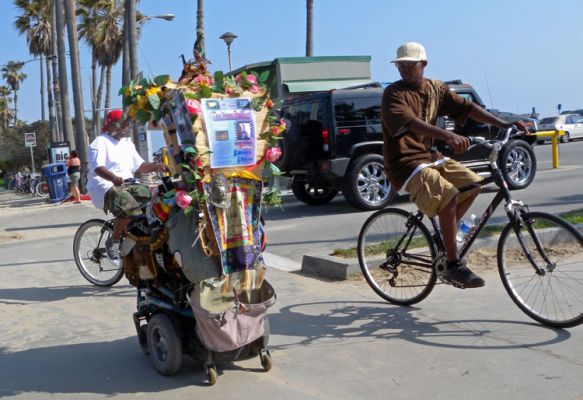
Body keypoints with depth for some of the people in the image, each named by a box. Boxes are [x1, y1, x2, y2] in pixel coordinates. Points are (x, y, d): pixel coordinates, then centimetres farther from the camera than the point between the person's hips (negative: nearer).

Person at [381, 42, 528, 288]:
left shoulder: (436, 89, 8)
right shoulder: (393, 94, -14)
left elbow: (467, 108, 4)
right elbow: (410, 122, -32)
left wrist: (504, 124, -6)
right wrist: (447, 135, -47)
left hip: (430, 156, 8)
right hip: (406, 163, -8)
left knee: (473, 184, 5)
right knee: (448, 196, -26)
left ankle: (445, 236, 19)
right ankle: (452, 264, -15)